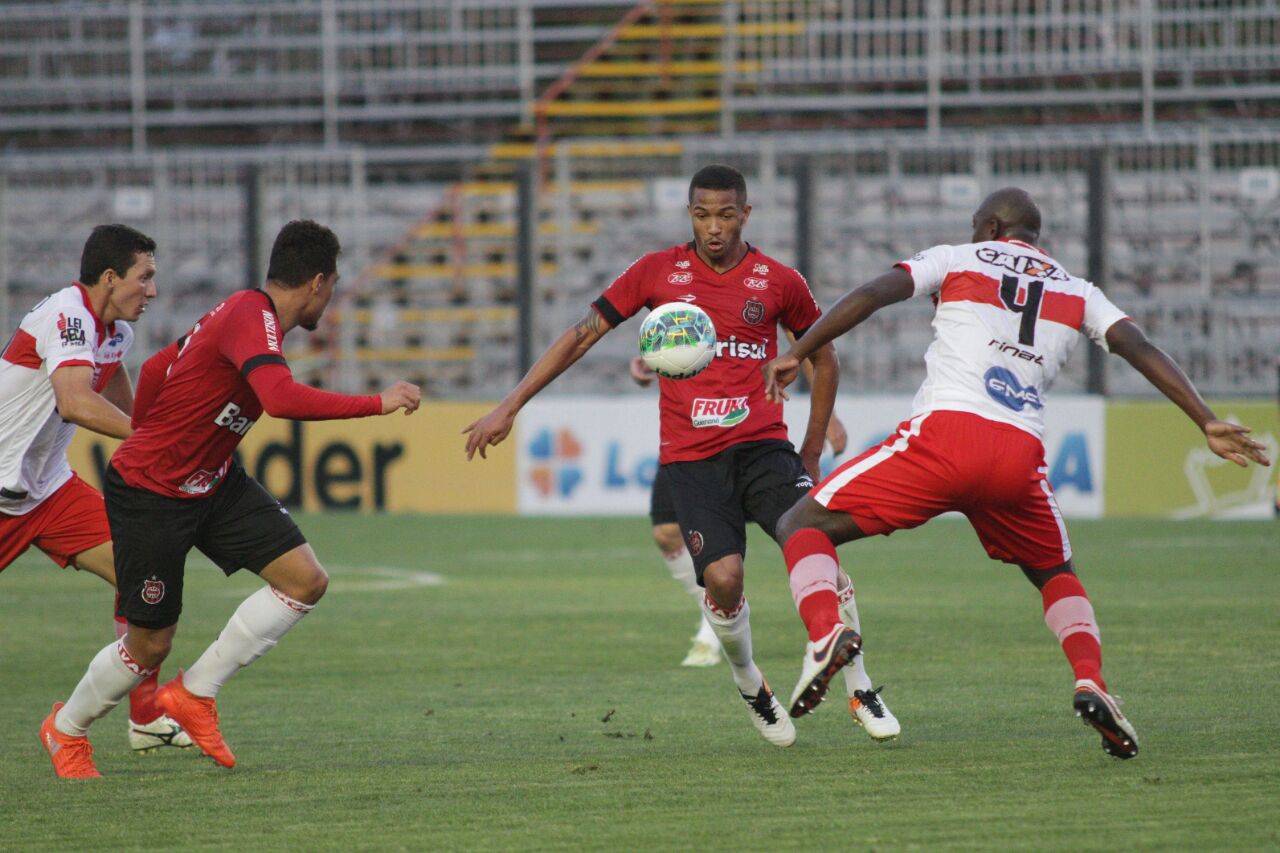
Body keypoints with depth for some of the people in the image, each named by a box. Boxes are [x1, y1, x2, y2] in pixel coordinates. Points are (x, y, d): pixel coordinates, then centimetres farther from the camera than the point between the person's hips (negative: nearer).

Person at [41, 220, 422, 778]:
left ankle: (195, 693, 6)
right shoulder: (252, 319, -24)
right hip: (149, 496, -9)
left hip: (215, 483, 9)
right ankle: (66, 729, 31)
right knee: (151, 644, 3)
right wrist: (378, 404, -36)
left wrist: (146, 438, 28)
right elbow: (282, 398, -43)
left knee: (305, 581, -5)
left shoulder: (244, 312, 5)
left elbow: (157, 368, 17)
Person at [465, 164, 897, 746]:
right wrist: (509, 407, 5)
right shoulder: (657, 272, 5)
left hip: (761, 444, 0)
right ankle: (747, 682, 10)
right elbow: (581, 337, 9)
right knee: (723, 578, -21)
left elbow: (823, 357, 20)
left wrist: (812, 451, 18)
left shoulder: (778, 282, 5)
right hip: (690, 456, 0)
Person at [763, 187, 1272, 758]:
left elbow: (872, 294, 3)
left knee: (803, 527, 8)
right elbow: (1139, 349, 12)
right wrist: (1207, 423, 10)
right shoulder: (1076, 293, 23)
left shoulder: (956, 261, 16)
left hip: (944, 434, -3)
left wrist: (796, 355, 5)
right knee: (1056, 575, 29)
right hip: (1019, 456, 3)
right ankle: (1090, 682, 1)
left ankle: (826, 631, -23)